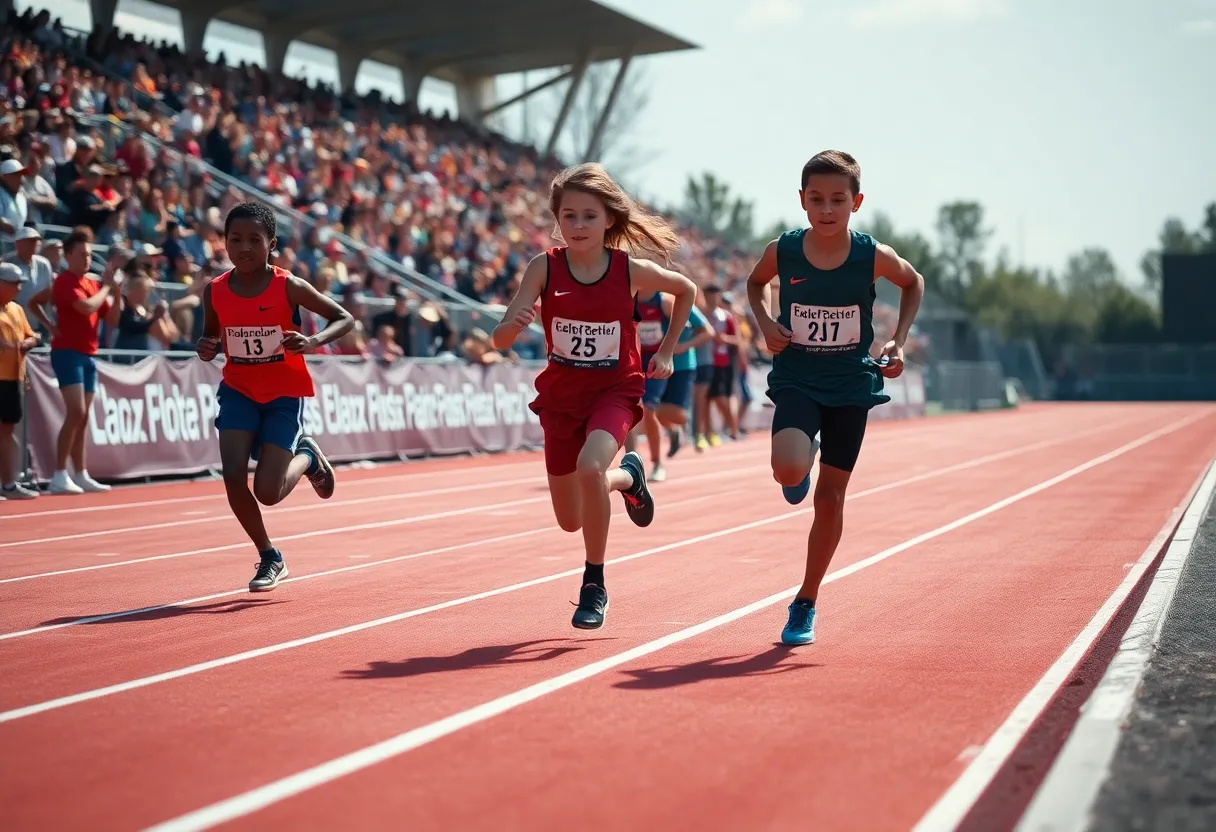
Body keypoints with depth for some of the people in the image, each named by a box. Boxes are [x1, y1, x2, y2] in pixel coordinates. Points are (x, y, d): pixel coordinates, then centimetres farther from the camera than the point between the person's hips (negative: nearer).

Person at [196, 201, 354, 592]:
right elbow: (210, 335, 11)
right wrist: (205, 348, -14)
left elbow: (345, 318, -8)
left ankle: (307, 456, 24)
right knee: (233, 477, -13)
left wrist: (313, 341, -27)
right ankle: (269, 557, 11)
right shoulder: (215, 292, -7)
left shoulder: (289, 287, -15)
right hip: (239, 391, 3)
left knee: (267, 492, -11)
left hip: (285, 394, -3)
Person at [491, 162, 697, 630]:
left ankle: (594, 586, -16)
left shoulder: (631, 269, -14)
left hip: (616, 390, -2)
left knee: (589, 466, -34)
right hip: (562, 394, 3)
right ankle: (626, 476, 48)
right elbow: (500, 340, -20)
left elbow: (686, 290, 7)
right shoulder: (544, 268, -14)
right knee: (570, 521, 12)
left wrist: (666, 351, 2)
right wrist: (513, 323, -42)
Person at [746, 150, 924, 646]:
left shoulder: (873, 256, -12)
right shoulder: (782, 251, -10)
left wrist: (899, 341, -2)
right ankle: (804, 462, 12)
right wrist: (766, 324, -6)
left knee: (830, 496, 6)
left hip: (851, 386, 1)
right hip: (796, 380, -1)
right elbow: (756, 282, 13)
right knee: (788, 470, -28)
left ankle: (806, 603, 22)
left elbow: (913, 283, 10)